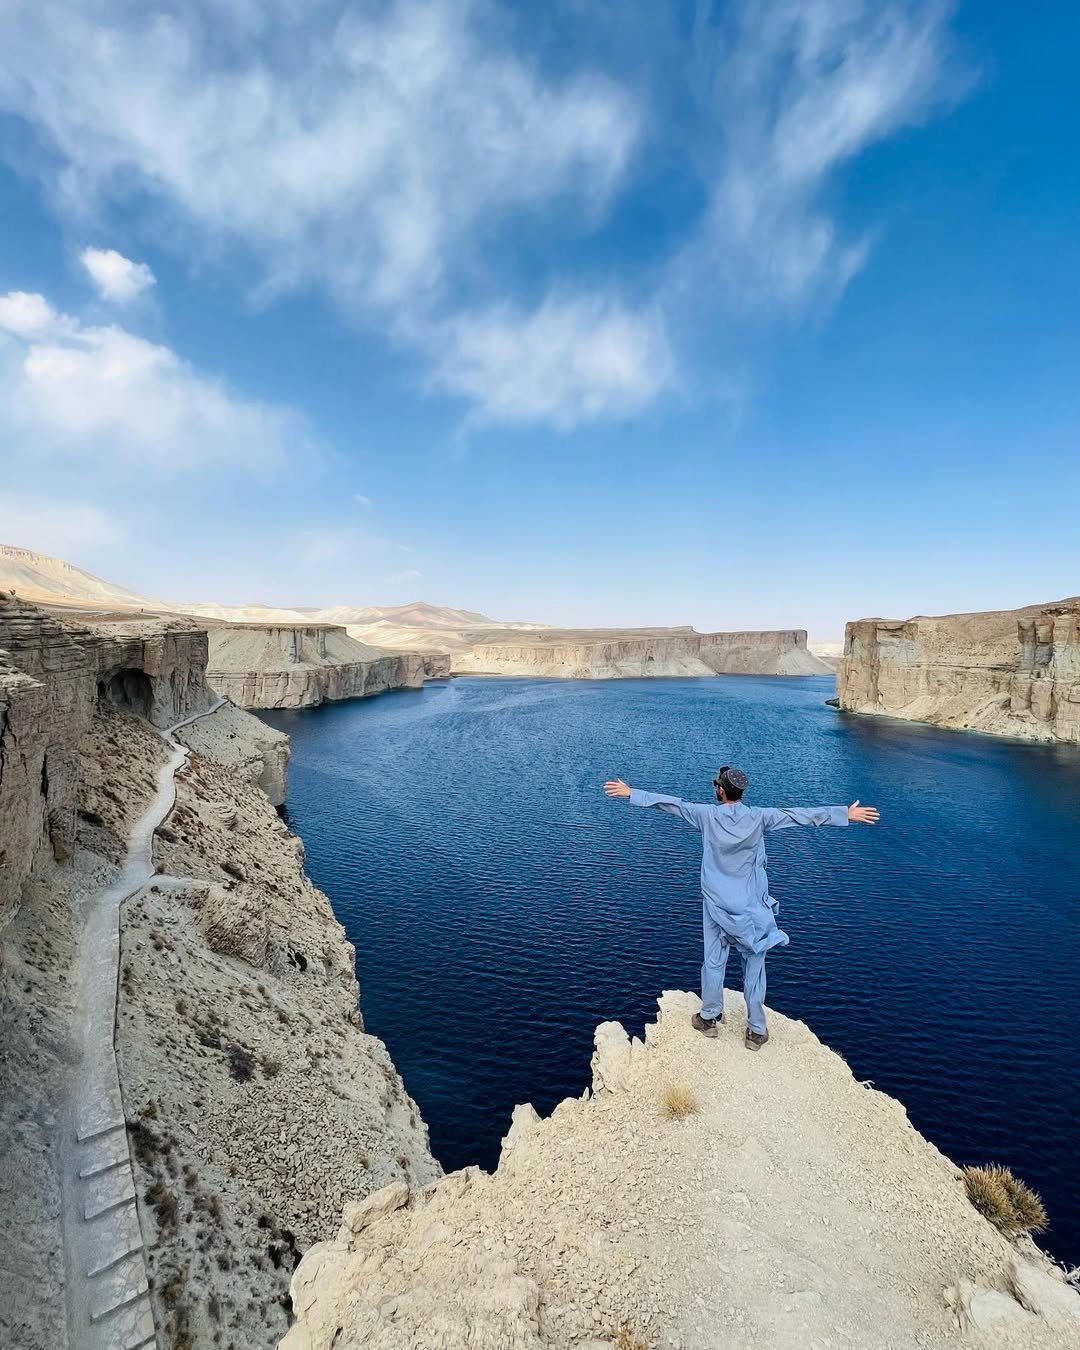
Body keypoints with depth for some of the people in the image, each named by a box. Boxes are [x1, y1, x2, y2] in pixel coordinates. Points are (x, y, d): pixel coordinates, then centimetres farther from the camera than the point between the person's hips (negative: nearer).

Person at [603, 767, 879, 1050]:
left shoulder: (707, 815, -10)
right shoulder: (759, 817, -9)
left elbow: (671, 803, -4)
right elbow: (799, 814, -5)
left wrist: (632, 794, 3)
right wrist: (847, 814, 2)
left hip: (717, 905, 0)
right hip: (752, 907, 0)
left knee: (713, 962, 12)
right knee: (754, 967, 10)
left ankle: (709, 1018, 26)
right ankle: (756, 1031, 18)